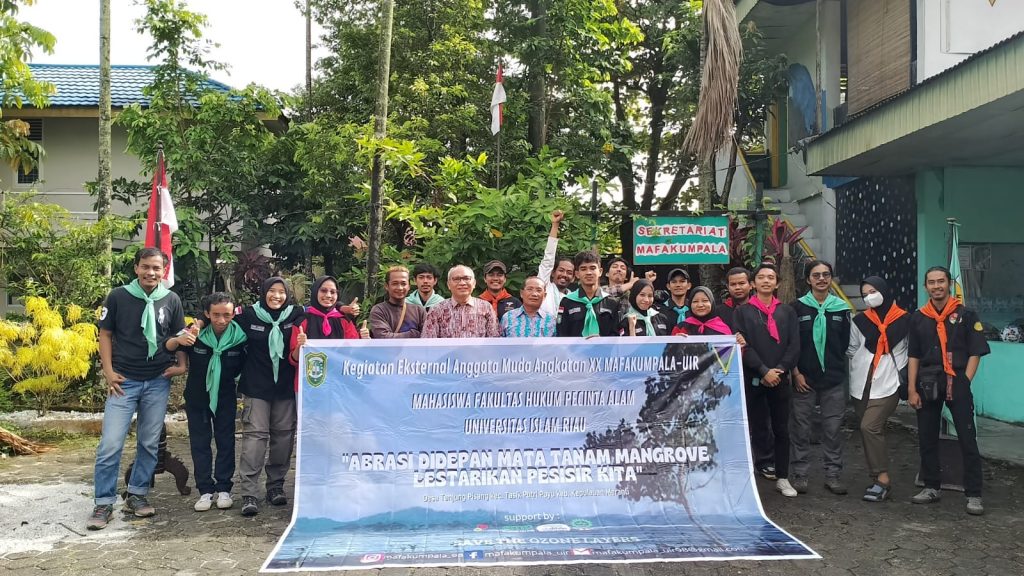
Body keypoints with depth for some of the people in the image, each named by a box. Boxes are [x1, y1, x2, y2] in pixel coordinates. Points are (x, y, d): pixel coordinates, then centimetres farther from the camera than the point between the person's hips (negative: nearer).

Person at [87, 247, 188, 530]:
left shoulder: (171, 300, 1)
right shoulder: (118, 296, -3)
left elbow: (177, 340, 8)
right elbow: (105, 334, 3)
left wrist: (180, 356, -12)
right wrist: (108, 371, -5)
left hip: (158, 382, 2)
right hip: (124, 380, -2)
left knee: (149, 443, 9)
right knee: (110, 444, -5)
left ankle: (137, 495, 24)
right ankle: (104, 504, 7)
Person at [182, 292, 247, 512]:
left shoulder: (239, 335, -17)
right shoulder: (196, 332, -19)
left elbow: (241, 366, -2)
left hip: (225, 395, 0)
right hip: (197, 395, 0)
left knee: (226, 441, 5)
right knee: (200, 442, 4)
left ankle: (223, 488, 15)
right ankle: (205, 490, 12)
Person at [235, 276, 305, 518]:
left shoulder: (296, 315, 0)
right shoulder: (248, 315, -2)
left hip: (285, 387, 2)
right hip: (256, 387, -2)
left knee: (284, 434, 7)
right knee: (255, 434, -5)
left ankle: (276, 486, 21)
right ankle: (249, 493, -3)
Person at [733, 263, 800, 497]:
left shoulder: (787, 311, 10)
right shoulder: (742, 312, 3)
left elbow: (794, 345, 3)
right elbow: (743, 345, -6)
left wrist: (780, 370, -10)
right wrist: (764, 371, -15)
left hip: (780, 379, 2)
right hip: (752, 379, -2)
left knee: (781, 429, 7)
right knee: (753, 427, 1)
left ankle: (782, 477, 17)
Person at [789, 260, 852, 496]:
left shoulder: (841, 308, 7)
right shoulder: (798, 307, 0)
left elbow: (845, 343, 11)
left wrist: (836, 366, 2)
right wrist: (796, 372, -6)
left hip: (834, 379, 2)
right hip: (804, 378, -2)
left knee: (833, 428, 6)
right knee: (800, 427, 2)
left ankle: (833, 474, 16)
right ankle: (799, 474, 11)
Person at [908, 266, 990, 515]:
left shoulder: (965, 315, -1)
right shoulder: (918, 318, 8)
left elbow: (975, 353, -1)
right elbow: (914, 356, 9)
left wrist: (964, 382, -9)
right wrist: (912, 390, 3)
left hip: (957, 382, -3)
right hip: (927, 384, 3)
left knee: (968, 440, -3)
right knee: (927, 438, 9)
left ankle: (973, 495, 2)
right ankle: (931, 487, 22)